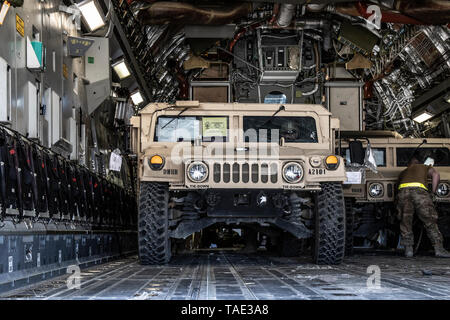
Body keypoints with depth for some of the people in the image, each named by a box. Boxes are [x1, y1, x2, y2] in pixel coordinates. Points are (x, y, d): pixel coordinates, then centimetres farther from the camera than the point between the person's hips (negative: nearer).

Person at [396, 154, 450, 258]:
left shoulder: (403, 172, 39)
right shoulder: (425, 167, 31)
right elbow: (435, 175, 13)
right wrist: (433, 192, 16)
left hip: (402, 191, 2)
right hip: (419, 190, -2)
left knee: (405, 222, 12)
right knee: (430, 221, 2)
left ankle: (408, 249, 7)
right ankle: (439, 248, -3)